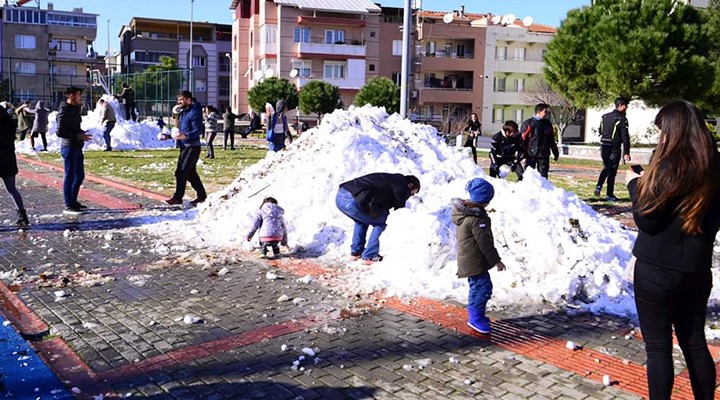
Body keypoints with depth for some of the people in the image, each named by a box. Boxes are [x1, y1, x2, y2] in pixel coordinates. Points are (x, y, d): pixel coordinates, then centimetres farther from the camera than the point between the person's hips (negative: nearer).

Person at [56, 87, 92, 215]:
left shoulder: (75, 109, 13)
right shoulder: (65, 111, -15)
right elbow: (60, 132, -20)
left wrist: (82, 133, 5)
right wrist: (78, 136, -20)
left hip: (77, 147, 9)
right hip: (69, 147, -9)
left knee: (79, 176, 16)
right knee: (70, 177, -2)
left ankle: (73, 201, 27)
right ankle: (68, 206, 6)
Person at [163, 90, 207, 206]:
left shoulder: (194, 112, -13)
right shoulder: (183, 112, 17)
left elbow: (198, 130, -21)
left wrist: (184, 136, -33)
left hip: (192, 147, -10)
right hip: (185, 147, 10)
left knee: (181, 172, -12)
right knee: (191, 173, 14)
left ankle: (178, 197, -9)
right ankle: (202, 195, 23)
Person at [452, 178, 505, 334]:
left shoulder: (463, 211, 7)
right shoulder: (476, 218, -24)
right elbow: (484, 242, -20)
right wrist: (496, 260, -12)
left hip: (469, 259, 10)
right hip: (475, 261, -10)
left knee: (477, 287, 20)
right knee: (483, 287, -4)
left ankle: (475, 315, 31)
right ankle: (476, 318, 5)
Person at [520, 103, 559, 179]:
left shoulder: (547, 124, 11)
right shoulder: (528, 123, -4)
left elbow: (552, 140, 20)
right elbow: (523, 139, -6)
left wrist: (556, 153, 22)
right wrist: (522, 154, -11)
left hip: (544, 155, 4)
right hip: (531, 155, -4)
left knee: (543, 177, 3)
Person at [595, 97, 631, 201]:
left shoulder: (605, 117, 8)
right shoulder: (622, 119, -12)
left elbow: (600, 132, 15)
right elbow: (625, 137, -14)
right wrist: (626, 152, -12)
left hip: (604, 147, 6)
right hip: (614, 149, -6)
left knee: (606, 168, 22)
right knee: (612, 170, 3)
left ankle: (599, 186, 2)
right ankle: (610, 195, 8)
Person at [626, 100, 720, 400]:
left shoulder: (670, 167, -19)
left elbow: (646, 220, -16)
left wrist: (635, 184, -3)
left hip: (657, 270, -6)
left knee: (658, 347, 4)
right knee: (695, 343, 18)